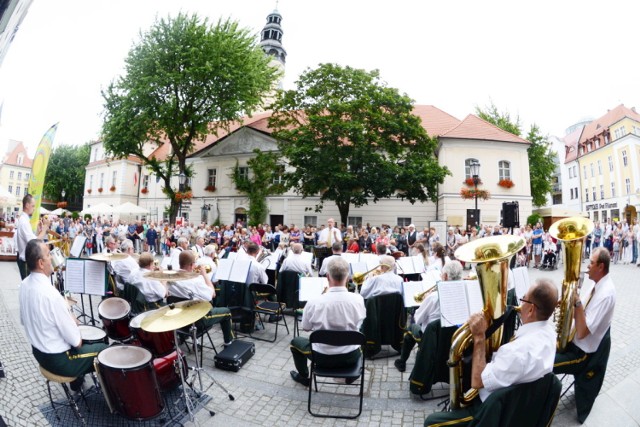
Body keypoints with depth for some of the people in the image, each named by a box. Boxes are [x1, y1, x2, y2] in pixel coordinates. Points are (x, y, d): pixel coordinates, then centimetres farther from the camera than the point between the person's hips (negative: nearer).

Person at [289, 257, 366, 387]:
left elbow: (305, 328, -5)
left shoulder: (314, 302, -25)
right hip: (351, 356, 2)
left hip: (323, 357, -2)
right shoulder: (358, 299, -19)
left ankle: (304, 377, 42)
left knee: (295, 341, 27)